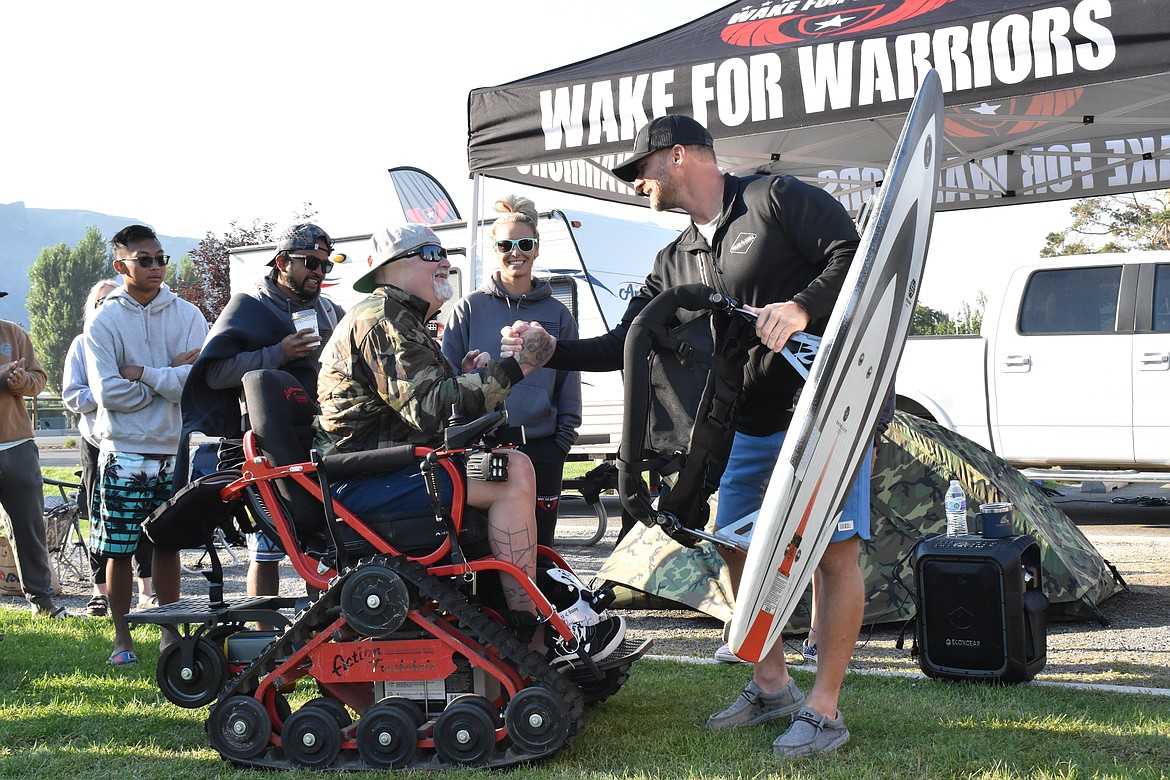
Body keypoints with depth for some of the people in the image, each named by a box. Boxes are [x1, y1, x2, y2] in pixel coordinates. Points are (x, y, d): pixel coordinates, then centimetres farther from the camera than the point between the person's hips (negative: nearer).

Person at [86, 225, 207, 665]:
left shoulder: (187, 316, 3)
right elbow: (109, 392, -11)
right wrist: (169, 377, -7)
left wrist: (141, 373, -11)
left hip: (175, 451, 2)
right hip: (124, 452, -2)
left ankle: (170, 631, 21)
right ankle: (122, 637, 15)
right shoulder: (104, 322, -2)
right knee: (119, 550, 2)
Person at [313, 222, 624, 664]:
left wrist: (466, 381, 4)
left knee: (510, 470, 18)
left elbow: (423, 407, 22)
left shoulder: (403, 321, 25)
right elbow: (428, 410, -23)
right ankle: (530, 633, -21)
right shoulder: (383, 318, -10)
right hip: (362, 481, -11)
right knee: (514, 471, -23)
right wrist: (511, 370, -21)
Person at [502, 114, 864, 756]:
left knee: (832, 552, -7)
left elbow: (854, 255, -14)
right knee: (741, 549, 10)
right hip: (748, 429, 8)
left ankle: (824, 709, 0)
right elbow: (624, 347, 13)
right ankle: (771, 687, 24)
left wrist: (802, 307, -28)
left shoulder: (778, 198, -6)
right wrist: (548, 350, 3)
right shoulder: (675, 263, 15)